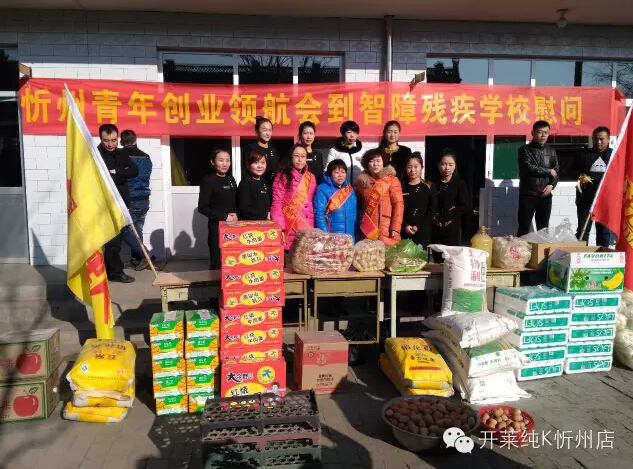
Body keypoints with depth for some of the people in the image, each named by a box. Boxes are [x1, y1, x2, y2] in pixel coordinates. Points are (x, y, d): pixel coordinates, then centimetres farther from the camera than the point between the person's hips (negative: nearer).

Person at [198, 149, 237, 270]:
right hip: (217, 227, -5)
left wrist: (236, 215, -2)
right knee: (218, 263, 0)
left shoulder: (231, 179, 11)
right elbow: (202, 208, -12)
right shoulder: (208, 180, -7)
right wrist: (224, 217, -14)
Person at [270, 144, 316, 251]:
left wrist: (311, 226, 5)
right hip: (288, 229, -4)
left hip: (306, 228, 4)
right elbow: (277, 204, -6)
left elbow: (312, 204, 13)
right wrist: (280, 229, -15)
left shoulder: (311, 178, 11)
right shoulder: (282, 177, -1)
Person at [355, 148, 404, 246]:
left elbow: (398, 204, -7)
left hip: (386, 231, -4)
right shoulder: (362, 181, 10)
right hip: (367, 231, 4)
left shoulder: (392, 180, -2)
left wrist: (395, 228, -13)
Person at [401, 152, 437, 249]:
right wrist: (405, 225, -11)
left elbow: (432, 211, 1)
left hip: (423, 232, -1)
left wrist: (418, 226, -9)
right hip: (403, 232, 1)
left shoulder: (429, 187, 5)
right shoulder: (401, 187, 8)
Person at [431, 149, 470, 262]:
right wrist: (434, 218, -9)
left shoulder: (460, 184, 2)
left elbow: (465, 207, -6)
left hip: (453, 229, -3)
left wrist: (446, 216, -12)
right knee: (437, 260, 5)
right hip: (436, 229, 3)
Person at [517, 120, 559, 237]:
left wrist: (551, 185, -8)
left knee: (543, 229, 9)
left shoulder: (551, 151, 15)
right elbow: (529, 168, -15)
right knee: (524, 229, -2)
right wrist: (548, 171, -5)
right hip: (528, 194, -4)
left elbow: (556, 172, 11)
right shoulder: (525, 150, -1)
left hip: (546, 195, 5)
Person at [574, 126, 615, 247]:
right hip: (586, 198, 0)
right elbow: (573, 170, 14)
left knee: (605, 231, 5)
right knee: (582, 230, 5)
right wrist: (579, 175, -7)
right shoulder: (585, 154, 10)